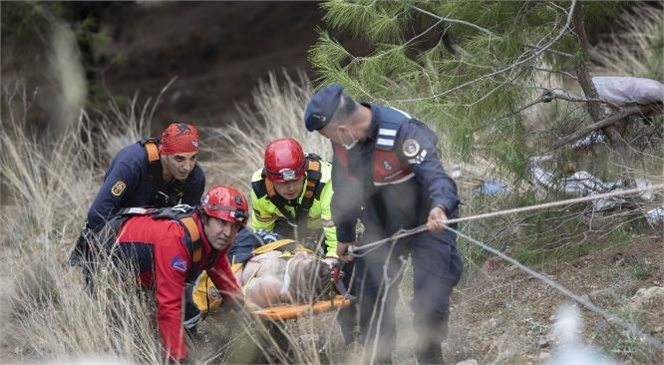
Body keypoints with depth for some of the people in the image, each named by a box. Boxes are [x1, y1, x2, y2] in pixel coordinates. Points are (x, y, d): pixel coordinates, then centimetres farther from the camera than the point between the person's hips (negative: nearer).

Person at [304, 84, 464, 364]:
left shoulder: (403, 132, -31)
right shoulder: (342, 140, -7)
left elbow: (434, 173, -40)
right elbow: (343, 189, 8)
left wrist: (440, 207, -61)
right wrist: (344, 236, 18)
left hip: (427, 223, -7)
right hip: (381, 227, 7)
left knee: (429, 303, -12)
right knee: (369, 301, 8)